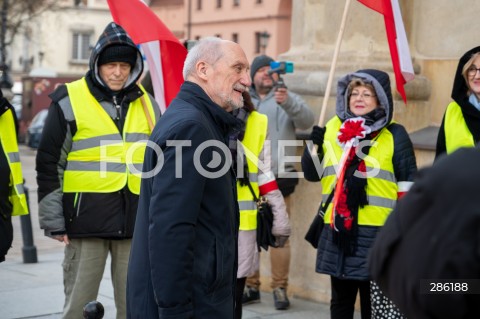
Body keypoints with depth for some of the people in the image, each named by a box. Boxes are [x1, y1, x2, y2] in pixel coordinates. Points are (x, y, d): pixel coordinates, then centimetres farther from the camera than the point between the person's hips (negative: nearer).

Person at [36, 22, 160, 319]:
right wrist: (54, 222, -5)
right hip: (87, 219, -4)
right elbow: (49, 165, -1)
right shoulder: (70, 101, -2)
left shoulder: (147, 103, 12)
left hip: (136, 221, 4)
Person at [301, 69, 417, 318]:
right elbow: (311, 174, 16)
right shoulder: (332, 129, 10)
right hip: (337, 231, 4)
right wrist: (314, 146, -2)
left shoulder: (394, 135, -1)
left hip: (377, 233, -4)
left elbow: (407, 188, 0)